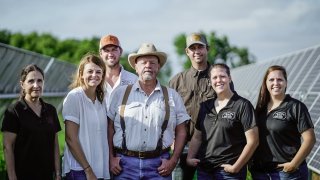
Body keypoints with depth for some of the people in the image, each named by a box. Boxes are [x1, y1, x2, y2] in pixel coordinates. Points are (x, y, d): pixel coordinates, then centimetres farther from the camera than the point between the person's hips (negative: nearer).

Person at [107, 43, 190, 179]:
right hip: (125, 163, 0)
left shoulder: (172, 96, 9)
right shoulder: (119, 93, 7)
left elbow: (181, 131, 9)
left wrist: (173, 160, 0)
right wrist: (111, 158, 0)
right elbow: (109, 127, 7)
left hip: (159, 165, 1)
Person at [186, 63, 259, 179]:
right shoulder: (205, 106, 10)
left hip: (228, 171, -5)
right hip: (204, 169, 5)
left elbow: (252, 141, -10)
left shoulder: (243, 105, -6)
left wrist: (236, 167, -11)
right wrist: (190, 157, 1)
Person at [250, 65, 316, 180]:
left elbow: (309, 139, -12)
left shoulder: (296, 107, -8)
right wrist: (252, 163, 5)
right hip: (259, 170, 5)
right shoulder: (261, 107, 8)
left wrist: (294, 164, -14)